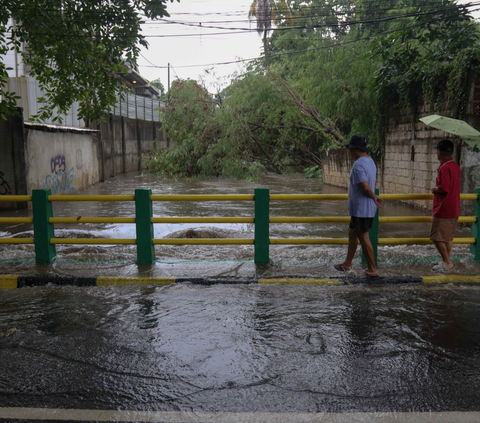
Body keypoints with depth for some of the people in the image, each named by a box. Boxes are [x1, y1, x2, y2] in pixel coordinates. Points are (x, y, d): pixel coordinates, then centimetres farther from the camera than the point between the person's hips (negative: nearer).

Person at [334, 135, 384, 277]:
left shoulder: (358, 165, -20)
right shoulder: (370, 161, 11)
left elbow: (365, 187, -26)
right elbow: (374, 183, 15)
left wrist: (374, 197, -11)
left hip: (361, 208, -10)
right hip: (367, 207, 10)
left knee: (363, 237, -1)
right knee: (352, 232, 19)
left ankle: (372, 269, 7)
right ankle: (347, 264, 30)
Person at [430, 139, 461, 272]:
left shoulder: (444, 167, -19)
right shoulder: (455, 166, 10)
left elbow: (443, 188, -25)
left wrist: (434, 189, -7)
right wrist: (438, 189, 13)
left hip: (443, 210, -9)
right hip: (454, 209, 9)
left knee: (437, 237, -1)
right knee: (448, 236, 15)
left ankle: (447, 262, 3)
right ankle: (446, 261, 22)